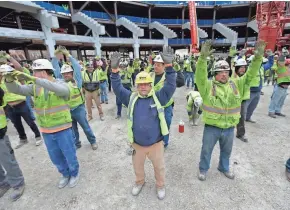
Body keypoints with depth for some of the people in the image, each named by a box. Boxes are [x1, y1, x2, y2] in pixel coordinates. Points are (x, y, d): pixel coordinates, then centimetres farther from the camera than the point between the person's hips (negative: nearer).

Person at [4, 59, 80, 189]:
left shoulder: (61, 84, -13)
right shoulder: (35, 87, 3)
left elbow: (60, 90, -36)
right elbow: (15, 89, -4)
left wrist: (32, 78, -38)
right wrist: (9, 79, -25)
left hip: (63, 129, -5)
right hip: (46, 131, 5)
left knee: (69, 155, 11)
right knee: (55, 158, 21)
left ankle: (74, 174, 39)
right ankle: (65, 174, 46)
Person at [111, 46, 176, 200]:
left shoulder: (158, 97, -11)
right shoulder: (131, 98, -6)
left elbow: (170, 86, -20)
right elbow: (118, 89, -10)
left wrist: (169, 66, -32)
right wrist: (115, 70, -23)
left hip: (156, 143, -1)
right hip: (137, 144, 2)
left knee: (159, 167, 23)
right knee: (137, 166, 28)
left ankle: (160, 185, 52)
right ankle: (140, 182, 58)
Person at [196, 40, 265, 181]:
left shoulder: (237, 84, 0)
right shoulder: (208, 86, -14)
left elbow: (250, 75, -4)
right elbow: (200, 76, -29)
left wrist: (258, 57, -19)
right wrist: (203, 57, -43)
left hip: (229, 127, 4)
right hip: (211, 127, -4)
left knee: (226, 151, 26)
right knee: (206, 150, 16)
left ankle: (224, 168, 54)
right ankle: (203, 169, 42)